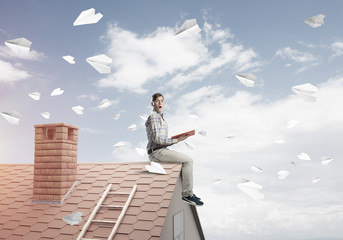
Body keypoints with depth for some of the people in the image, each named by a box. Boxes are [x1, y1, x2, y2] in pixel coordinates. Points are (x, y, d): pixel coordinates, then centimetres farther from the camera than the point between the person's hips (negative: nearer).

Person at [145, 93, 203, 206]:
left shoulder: (161, 117, 21)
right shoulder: (154, 117, -11)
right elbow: (157, 139, -20)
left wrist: (176, 139, 6)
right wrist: (176, 140, -14)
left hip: (162, 150, 10)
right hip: (157, 152, -10)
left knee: (187, 160, 15)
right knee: (188, 161, -15)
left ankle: (187, 191, 15)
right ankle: (187, 194, -11)